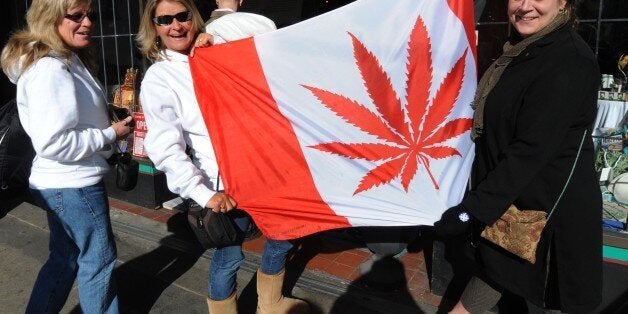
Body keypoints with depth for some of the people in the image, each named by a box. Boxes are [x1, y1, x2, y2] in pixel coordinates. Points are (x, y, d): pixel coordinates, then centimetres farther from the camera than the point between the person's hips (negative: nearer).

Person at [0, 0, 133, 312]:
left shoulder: (68, 61, 11)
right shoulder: (50, 69, -22)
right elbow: (53, 142, -28)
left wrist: (111, 122, 9)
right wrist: (110, 134, -18)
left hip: (63, 183, 10)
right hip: (73, 185, -10)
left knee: (65, 259, 22)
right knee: (98, 260, 8)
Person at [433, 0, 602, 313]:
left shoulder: (570, 61, -22)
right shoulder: (520, 52, 6)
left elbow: (531, 149, -27)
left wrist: (472, 209, -26)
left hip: (553, 207, -8)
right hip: (507, 197, 8)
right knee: (494, 264, 21)